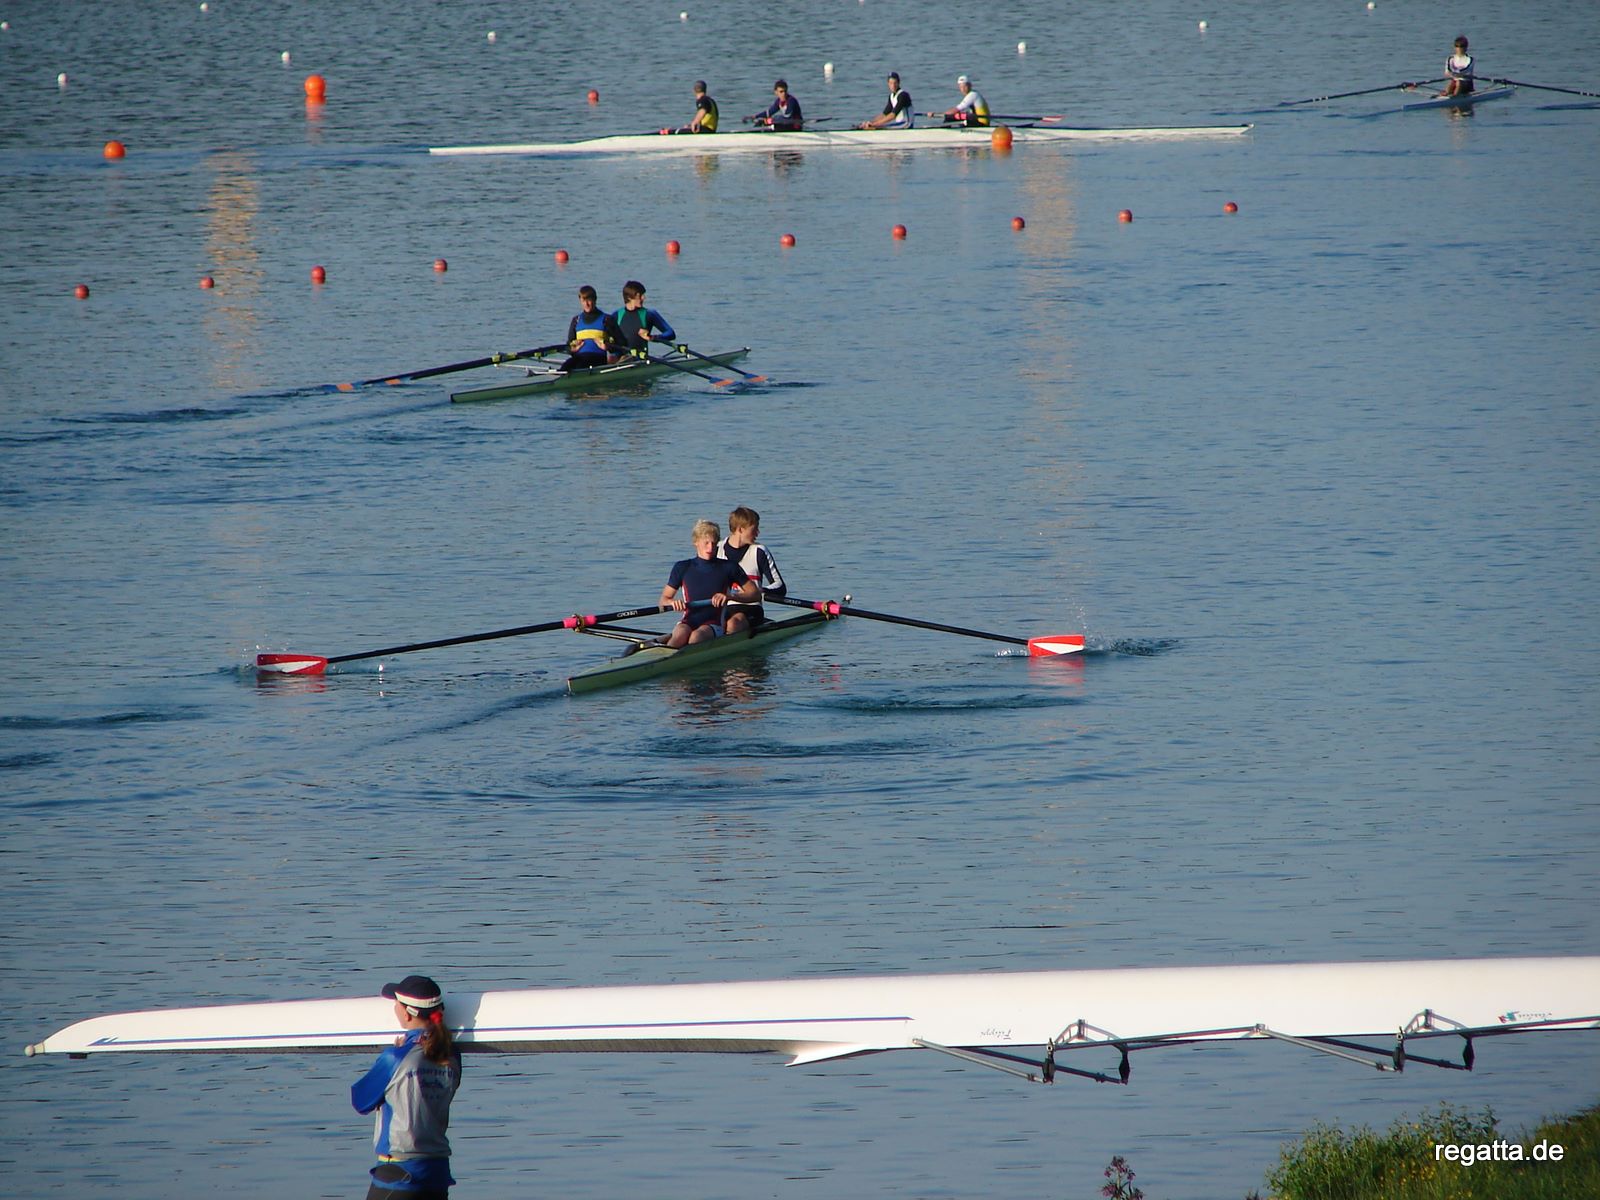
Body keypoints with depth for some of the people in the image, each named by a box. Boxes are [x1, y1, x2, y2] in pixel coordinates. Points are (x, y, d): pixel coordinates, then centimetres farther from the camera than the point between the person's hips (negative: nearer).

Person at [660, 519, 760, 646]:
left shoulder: (728, 568, 9)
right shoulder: (683, 568, 13)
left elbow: (755, 594, 7)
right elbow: (663, 600, 15)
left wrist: (730, 596, -12)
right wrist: (673, 602, -11)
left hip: (714, 625, -1)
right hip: (689, 622, 1)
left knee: (696, 636, -37)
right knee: (680, 634, -37)